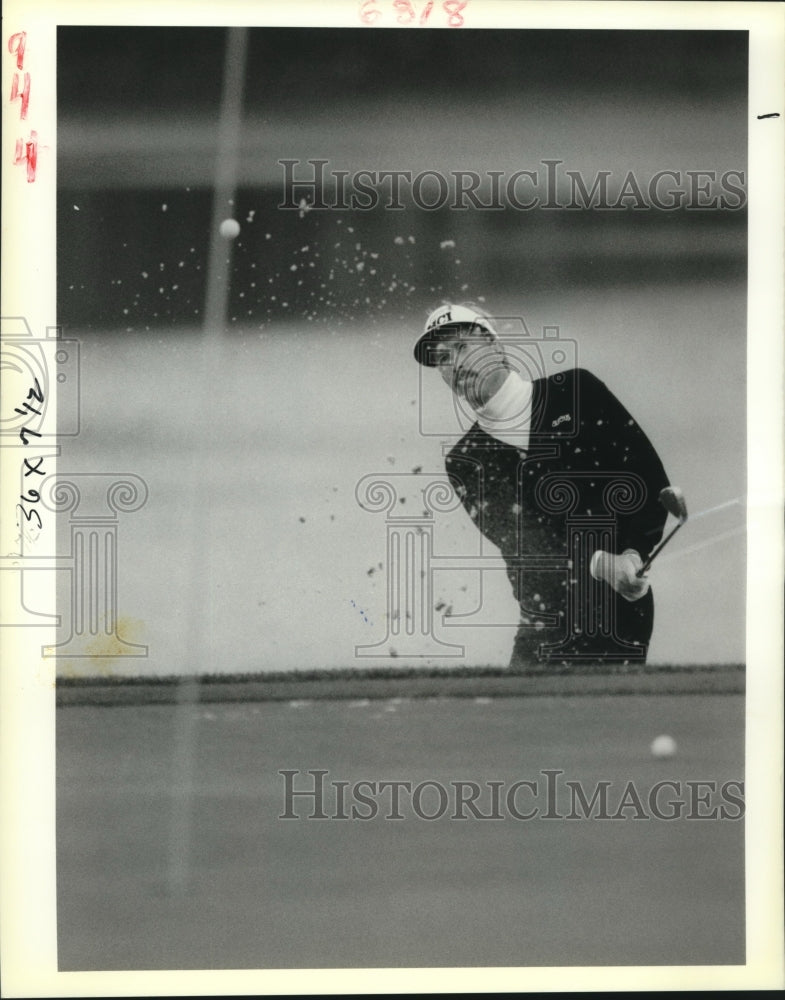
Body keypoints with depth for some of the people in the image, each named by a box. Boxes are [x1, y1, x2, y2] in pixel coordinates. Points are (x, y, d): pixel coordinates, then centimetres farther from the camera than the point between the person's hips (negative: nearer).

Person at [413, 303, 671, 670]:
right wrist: (599, 565, -18)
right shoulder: (465, 462, 9)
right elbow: (517, 544, -2)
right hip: (544, 623, 3)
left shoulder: (575, 392, 4)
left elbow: (650, 475, 4)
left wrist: (633, 555, -11)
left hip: (621, 607, -3)